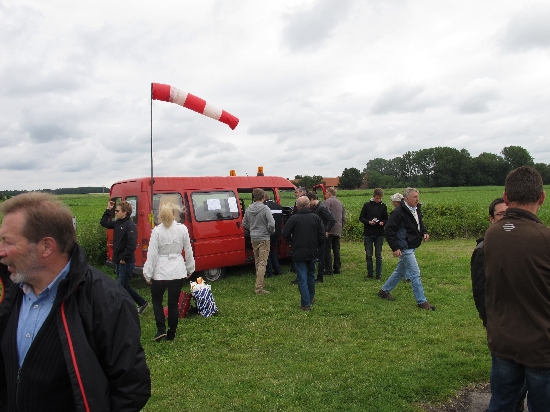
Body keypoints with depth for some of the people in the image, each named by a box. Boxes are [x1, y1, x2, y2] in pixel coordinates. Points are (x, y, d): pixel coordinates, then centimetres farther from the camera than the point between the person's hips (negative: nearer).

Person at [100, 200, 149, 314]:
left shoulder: (130, 225, -17)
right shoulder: (117, 223, 10)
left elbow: (131, 245, -24)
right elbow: (103, 223, 23)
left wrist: (124, 258, -19)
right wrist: (108, 209, 15)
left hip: (126, 263, -9)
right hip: (119, 262, 9)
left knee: (122, 287, -2)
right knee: (125, 286, 17)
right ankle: (142, 303, 29)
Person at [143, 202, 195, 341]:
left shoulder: (157, 231, -11)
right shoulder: (182, 229, -3)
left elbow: (152, 253, -10)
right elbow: (188, 250, 5)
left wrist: (148, 274, -2)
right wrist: (190, 269, 16)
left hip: (160, 272, -2)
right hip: (178, 271, 2)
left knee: (156, 300, 18)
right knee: (173, 303, 12)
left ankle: (161, 330, 7)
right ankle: (171, 334, 19)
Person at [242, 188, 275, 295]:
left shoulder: (249, 209, 3)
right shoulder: (265, 209, -16)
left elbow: (244, 224, 11)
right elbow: (271, 224, -21)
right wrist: (271, 231, -1)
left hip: (253, 239, 6)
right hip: (264, 239, -6)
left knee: (257, 262, 19)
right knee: (262, 263, -5)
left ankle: (261, 283, 33)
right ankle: (259, 288, -8)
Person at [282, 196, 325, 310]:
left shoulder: (293, 218, -13)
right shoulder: (316, 217, -1)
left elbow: (285, 234, -11)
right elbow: (322, 236, -1)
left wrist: (293, 240, 9)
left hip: (299, 253, -4)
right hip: (312, 253, 4)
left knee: (302, 278, 1)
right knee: (311, 275, 22)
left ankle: (306, 304, 1)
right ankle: (311, 298, 36)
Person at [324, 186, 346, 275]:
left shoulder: (328, 201, -6)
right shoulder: (340, 202, 18)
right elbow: (344, 218, 20)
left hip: (330, 229, -8)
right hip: (338, 230, 8)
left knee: (327, 249, -4)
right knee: (336, 249, 13)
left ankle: (328, 269, -4)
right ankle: (337, 268, 17)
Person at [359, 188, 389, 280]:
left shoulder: (383, 206, 3)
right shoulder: (367, 205, -1)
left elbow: (386, 219, 7)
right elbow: (361, 218, 1)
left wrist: (382, 222, -15)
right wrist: (369, 222, -17)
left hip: (379, 234, 1)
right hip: (368, 234, 0)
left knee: (378, 255, 5)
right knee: (369, 255, 6)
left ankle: (379, 274, 13)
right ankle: (370, 273, 17)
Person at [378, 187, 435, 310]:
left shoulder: (416, 209, 7)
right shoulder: (399, 212, -20)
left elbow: (420, 223, 25)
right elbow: (388, 230, -20)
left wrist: (424, 232, 4)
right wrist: (395, 248, -21)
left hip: (412, 247, 9)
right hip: (405, 248, -9)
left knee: (400, 271, 19)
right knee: (415, 273, -6)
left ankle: (384, 290, 34)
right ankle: (421, 301, 5)